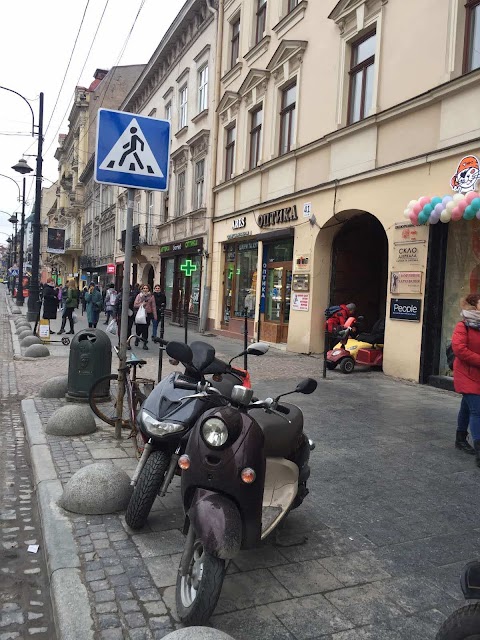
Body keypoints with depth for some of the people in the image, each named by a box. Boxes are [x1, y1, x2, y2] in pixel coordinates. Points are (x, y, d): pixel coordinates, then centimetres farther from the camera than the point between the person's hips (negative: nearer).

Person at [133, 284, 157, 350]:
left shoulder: (151, 296, 4)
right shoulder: (139, 295, 5)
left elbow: (153, 307, 2)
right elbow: (135, 305, 2)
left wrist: (155, 316, -2)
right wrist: (141, 304, -12)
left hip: (148, 314, 0)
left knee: (145, 329, -3)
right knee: (139, 328, 1)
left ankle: (145, 344, 5)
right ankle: (137, 339, 30)